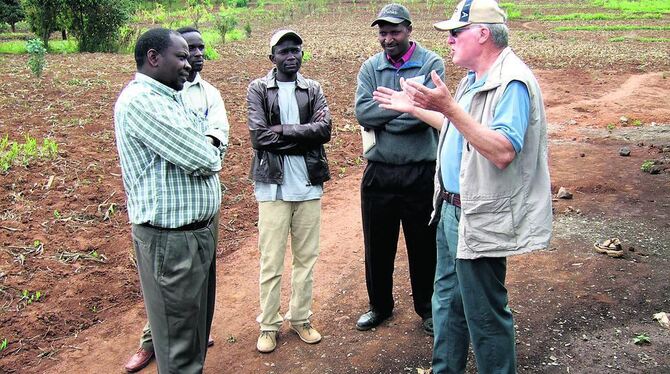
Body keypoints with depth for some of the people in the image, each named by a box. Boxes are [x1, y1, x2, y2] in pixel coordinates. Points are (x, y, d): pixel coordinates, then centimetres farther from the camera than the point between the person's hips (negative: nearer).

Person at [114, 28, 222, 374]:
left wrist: (200, 151, -11)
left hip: (199, 230, 10)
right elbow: (203, 160, -22)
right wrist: (207, 155, 0)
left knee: (198, 319, 23)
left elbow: (213, 147, 10)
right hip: (171, 240, -10)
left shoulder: (170, 99, 13)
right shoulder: (140, 100, -19)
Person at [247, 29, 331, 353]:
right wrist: (303, 133, -10)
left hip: (309, 185, 3)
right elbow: (258, 136, -12)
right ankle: (268, 325, 18)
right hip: (273, 185, -3)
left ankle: (300, 318, 26)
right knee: (271, 261, 4)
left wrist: (281, 131, -13)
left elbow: (324, 130, -7)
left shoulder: (313, 89, 8)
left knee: (306, 257, 11)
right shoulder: (258, 89, 0)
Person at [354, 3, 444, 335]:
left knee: (424, 245, 11)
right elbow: (362, 112, -10)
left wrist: (380, 118, -12)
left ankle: (427, 308, 31)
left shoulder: (431, 64, -4)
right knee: (377, 245, 14)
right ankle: (380, 306, 35)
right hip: (379, 172, 3)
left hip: (421, 173, -3)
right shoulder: (370, 68, 5)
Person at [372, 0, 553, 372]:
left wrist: (448, 107, -34)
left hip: (480, 219, -10)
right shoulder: (474, 78, 11)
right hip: (452, 209, 11)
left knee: (485, 314, 3)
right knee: (448, 299, 22)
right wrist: (414, 108, 23)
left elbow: (503, 151, -32)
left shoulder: (512, 82, -20)